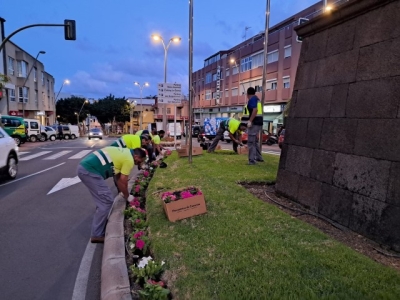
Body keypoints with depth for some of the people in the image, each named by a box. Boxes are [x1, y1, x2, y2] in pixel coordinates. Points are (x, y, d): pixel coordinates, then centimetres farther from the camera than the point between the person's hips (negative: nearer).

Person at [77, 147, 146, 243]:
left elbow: (118, 177, 29)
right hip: (89, 170, -10)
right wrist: (127, 196, 15)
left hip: (84, 167, 10)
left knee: (103, 200, 22)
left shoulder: (125, 153, 21)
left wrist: (123, 193, 33)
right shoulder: (129, 160, -7)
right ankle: (97, 235, 5)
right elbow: (123, 182, -2)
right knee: (107, 201, -4)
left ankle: (101, 225, 35)